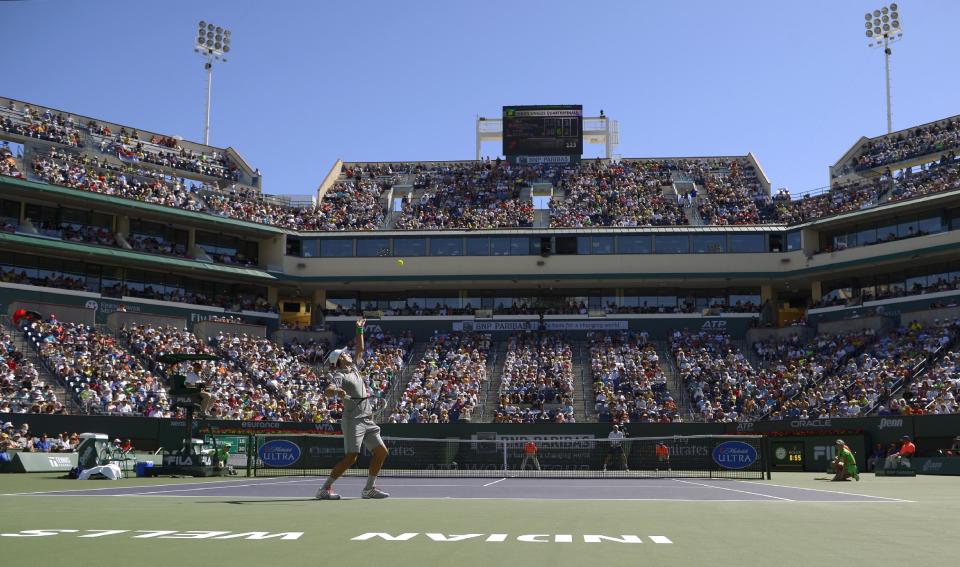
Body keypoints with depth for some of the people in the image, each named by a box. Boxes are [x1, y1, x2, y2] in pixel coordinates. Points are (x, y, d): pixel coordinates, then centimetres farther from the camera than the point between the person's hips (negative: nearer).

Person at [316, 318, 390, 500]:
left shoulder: (353, 368, 18)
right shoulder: (339, 375, -7)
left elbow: (360, 349, 29)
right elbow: (329, 390, -25)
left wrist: (359, 330, 24)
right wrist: (337, 391, -46)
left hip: (367, 420, 8)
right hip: (353, 420, -8)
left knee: (382, 452, 6)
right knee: (350, 458, -15)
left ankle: (369, 488, 15)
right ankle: (325, 489, -9)